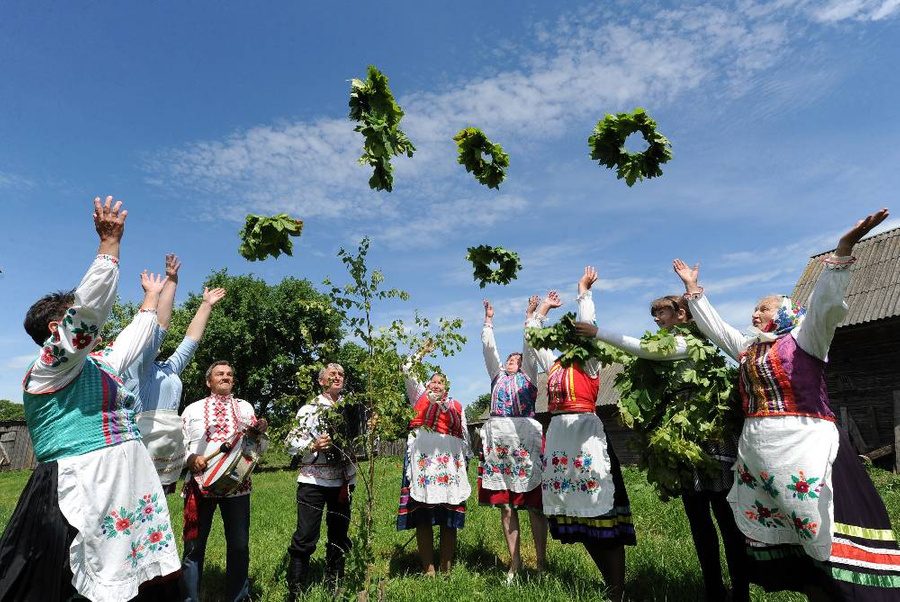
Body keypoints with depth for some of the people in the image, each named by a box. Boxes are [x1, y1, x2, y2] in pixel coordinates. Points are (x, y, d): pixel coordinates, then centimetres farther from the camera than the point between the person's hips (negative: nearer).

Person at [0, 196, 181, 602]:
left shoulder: (99, 366, 18)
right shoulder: (50, 365, -7)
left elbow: (135, 338, 32)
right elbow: (88, 307, -21)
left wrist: (152, 295, 40)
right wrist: (110, 243, -20)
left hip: (123, 495, 9)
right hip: (79, 497, -9)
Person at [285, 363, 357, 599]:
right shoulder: (308, 409, -3)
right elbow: (291, 444, -4)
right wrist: (314, 445, -20)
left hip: (343, 481, 4)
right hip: (313, 481, -4)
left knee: (339, 535, 13)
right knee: (305, 537, -2)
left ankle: (334, 586, 29)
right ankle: (295, 592, 14)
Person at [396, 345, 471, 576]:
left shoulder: (456, 405, 23)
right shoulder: (419, 395, 21)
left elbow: (464, 436, 20)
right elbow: (407, 371, 14)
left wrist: (465, 461, 13)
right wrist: (422, 351, 15)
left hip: (449, 459, 1)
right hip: (422, 455, -1)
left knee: (449, 518, 1)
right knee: (422, 517, -3)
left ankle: (446, 568, 8)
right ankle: (428, 569, 3)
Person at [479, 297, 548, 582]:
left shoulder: (528, 376, 16)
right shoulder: (497, 375, 23)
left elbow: (530, 345, 9)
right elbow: (488, 346, 19)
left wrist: (530, 315, 13)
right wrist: (488, 318, 21)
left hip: (525, 436, -3)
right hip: (498, 438, 3)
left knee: (533, 504, -2)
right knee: (506, 505, 4)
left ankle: (541, 562, 8)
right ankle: (514, 563, 13)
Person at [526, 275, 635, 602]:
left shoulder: (589, 363, 3)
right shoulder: (553, 364, 18)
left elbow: (587, 323, -5)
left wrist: (583, 290, 4)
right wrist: (543, 308, 31)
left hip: (586, 433, -6)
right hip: (558, 436, 7)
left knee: (598, 508, -6)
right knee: (574, 510, 9)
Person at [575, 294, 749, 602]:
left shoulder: (693, 342, -9)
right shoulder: (670, 349, 16)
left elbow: (648, 350, -24)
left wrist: (598, 333, -25)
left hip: (710, 439, -8)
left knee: (727, 520, 0)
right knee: (698, 520, 12)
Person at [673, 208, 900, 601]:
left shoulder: (804, 339, 2)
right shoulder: (747, 348, 19)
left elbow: (825, 304, -13)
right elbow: (713, 325, 27)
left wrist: (841, 251, -24)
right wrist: (693, 289, 29)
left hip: (804, 443, -6)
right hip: (757, 448, 7)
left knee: (822, 528, -7)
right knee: (783, 531, 9)